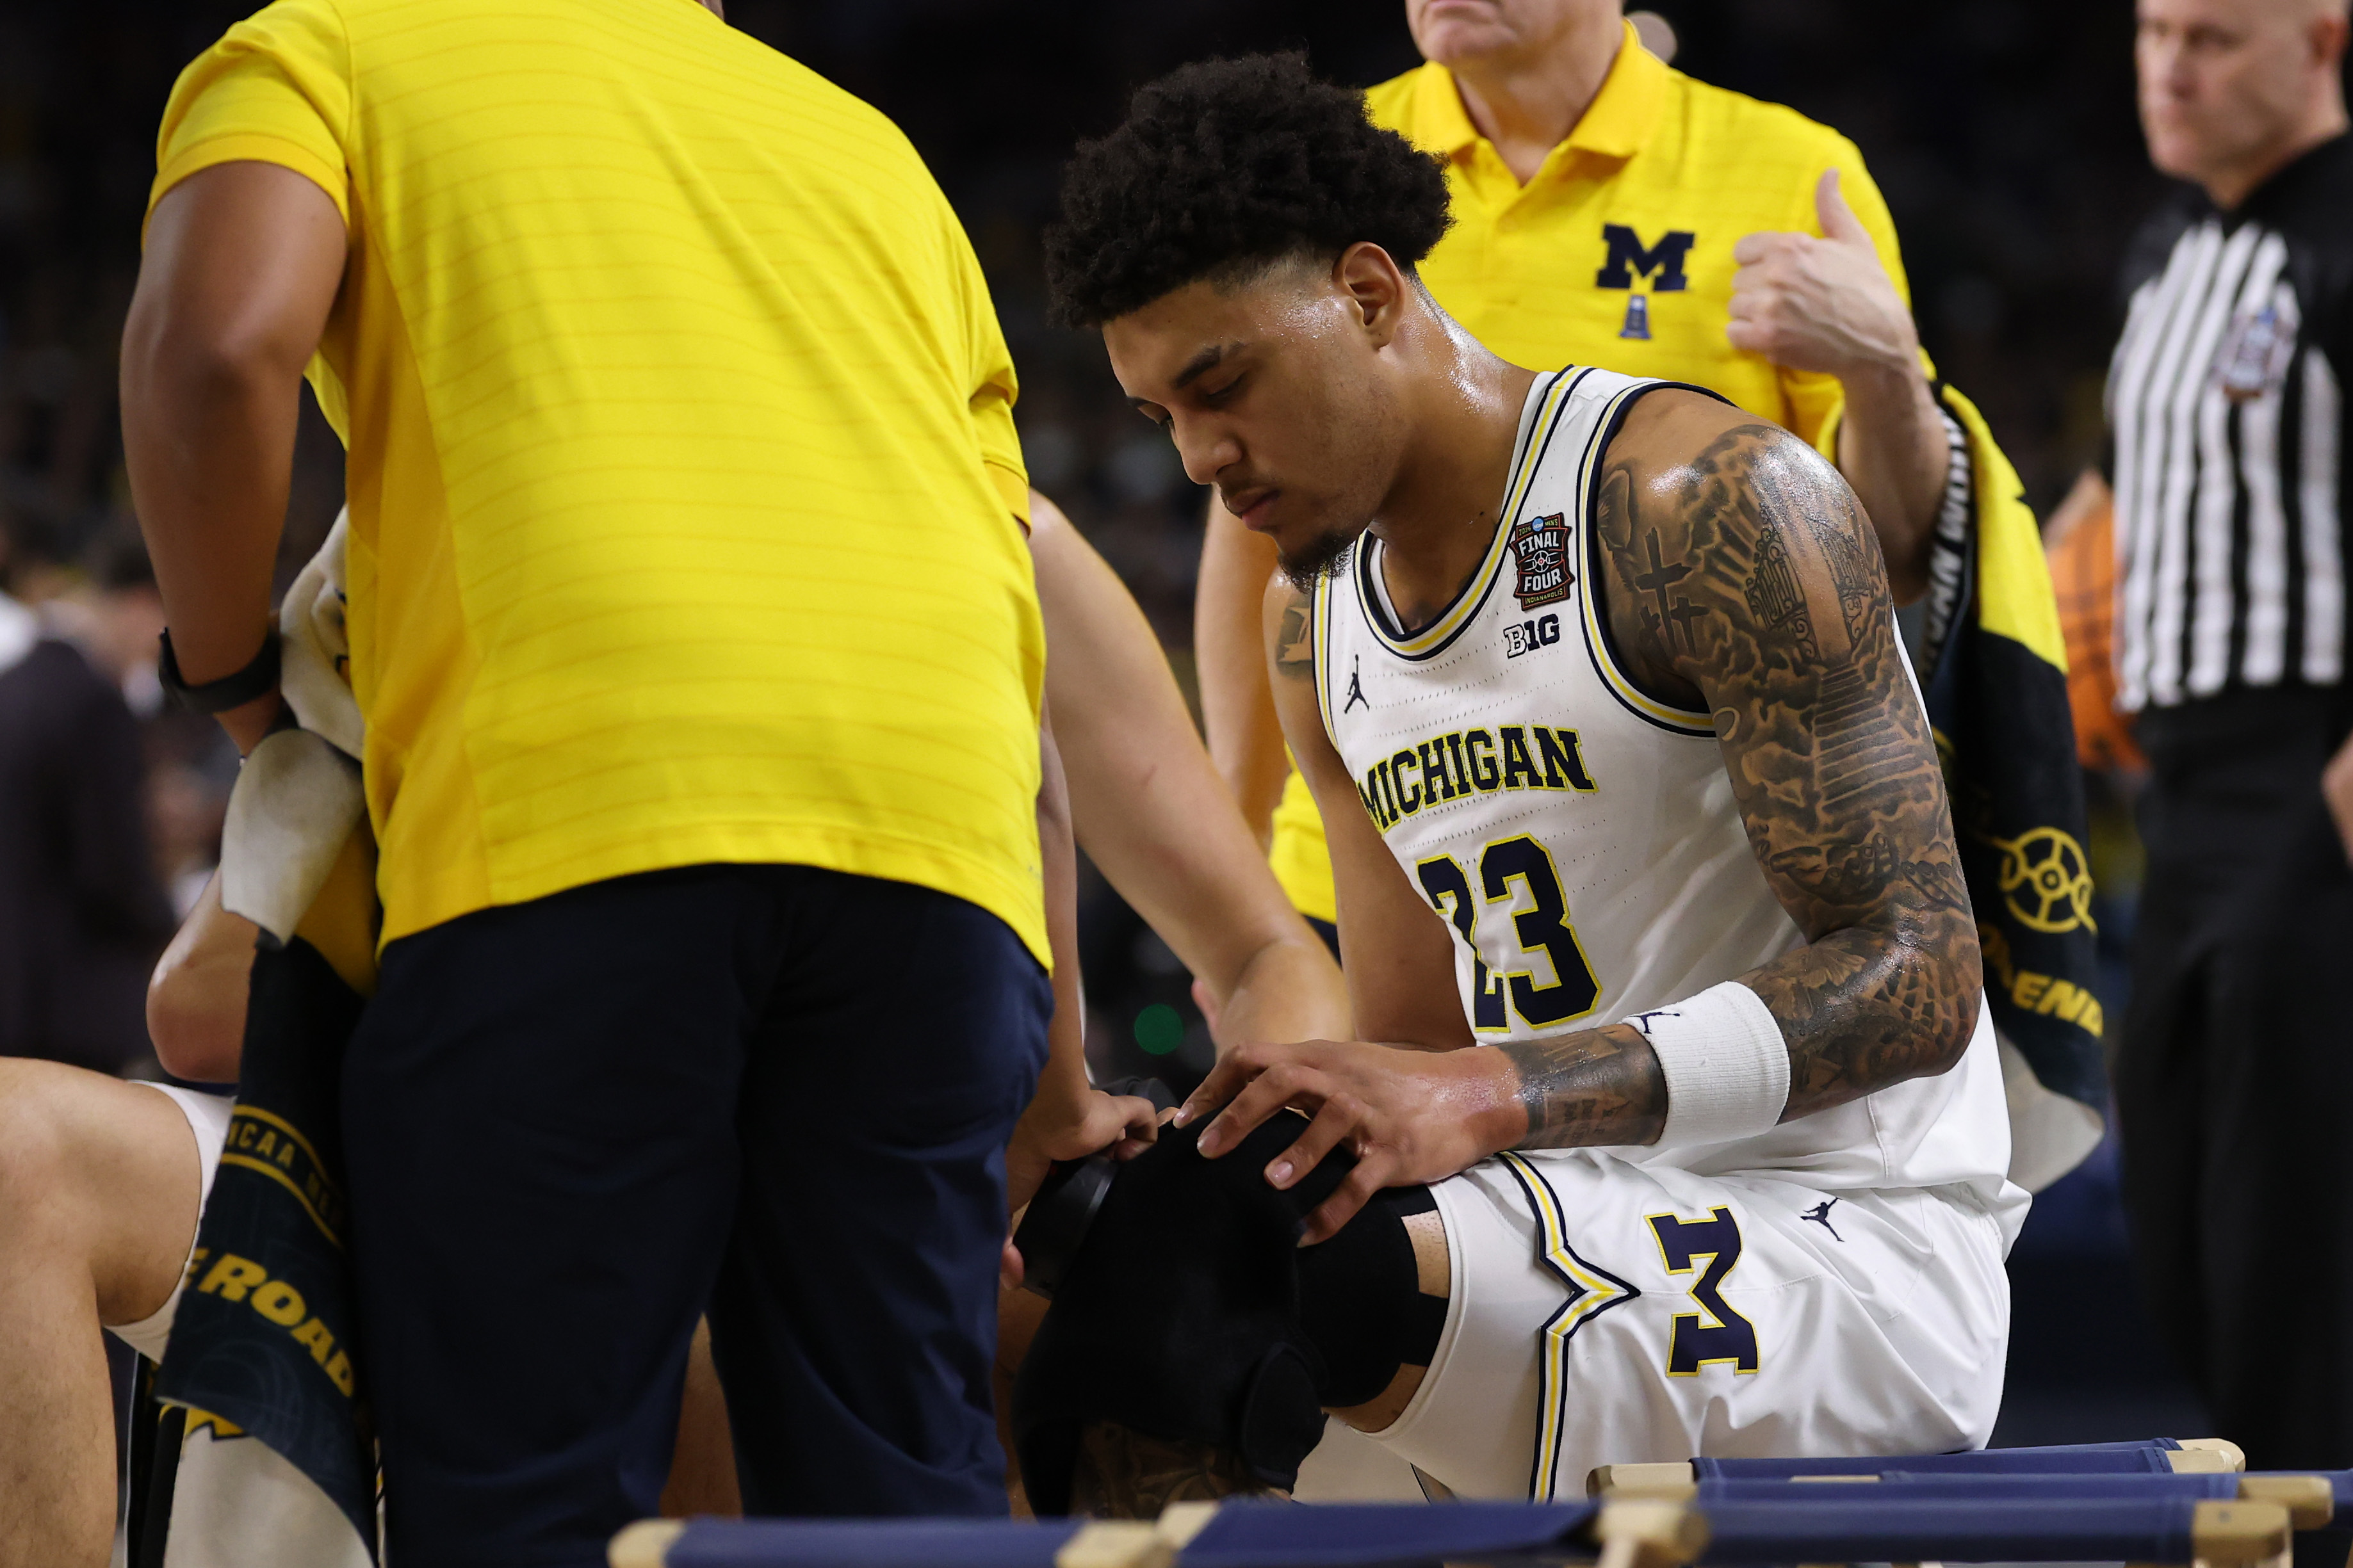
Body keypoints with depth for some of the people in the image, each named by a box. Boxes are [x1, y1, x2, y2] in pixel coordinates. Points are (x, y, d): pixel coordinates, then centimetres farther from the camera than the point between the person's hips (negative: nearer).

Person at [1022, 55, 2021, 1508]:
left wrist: (1491, 1096, -28)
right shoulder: (1318, 634, 15)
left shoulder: (1713, 504, -11)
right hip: (1584, 1234, 8)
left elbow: (1913, 980, -17)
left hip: (1856, 1263, -8)